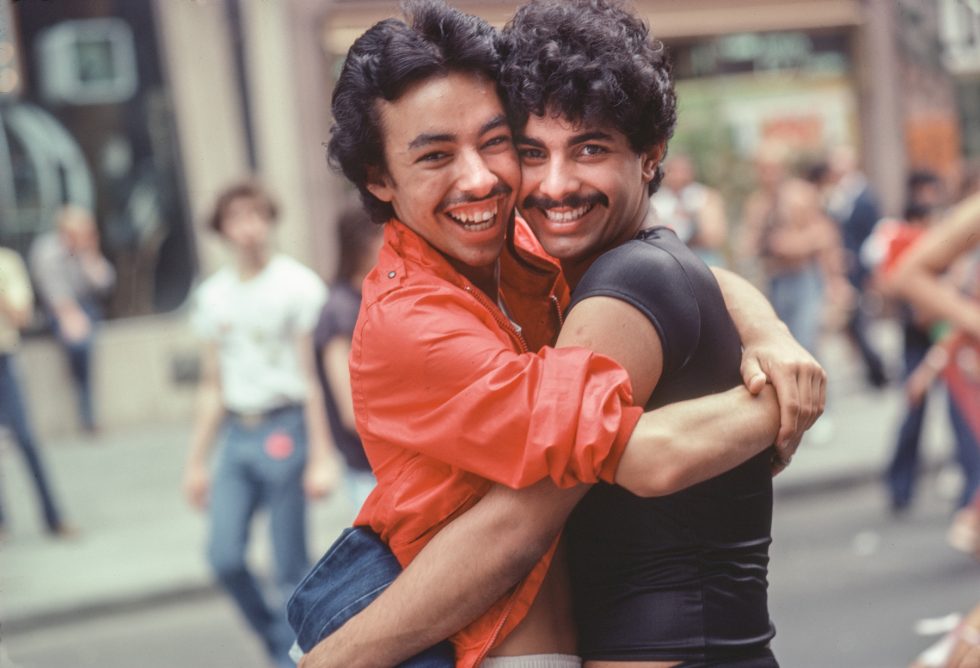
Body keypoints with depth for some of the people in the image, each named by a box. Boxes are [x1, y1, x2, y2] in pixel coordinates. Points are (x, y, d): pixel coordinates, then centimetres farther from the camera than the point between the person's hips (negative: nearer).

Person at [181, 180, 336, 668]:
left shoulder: (297, 285, -4)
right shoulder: (212, 295, 13)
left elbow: (312, 377, -7)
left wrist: (321, 457, -11)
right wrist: (196, 460, 17)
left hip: (285, 430, -5)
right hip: (236, 433, 5)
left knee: (291, 566, -2)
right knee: (224, 556, -1)